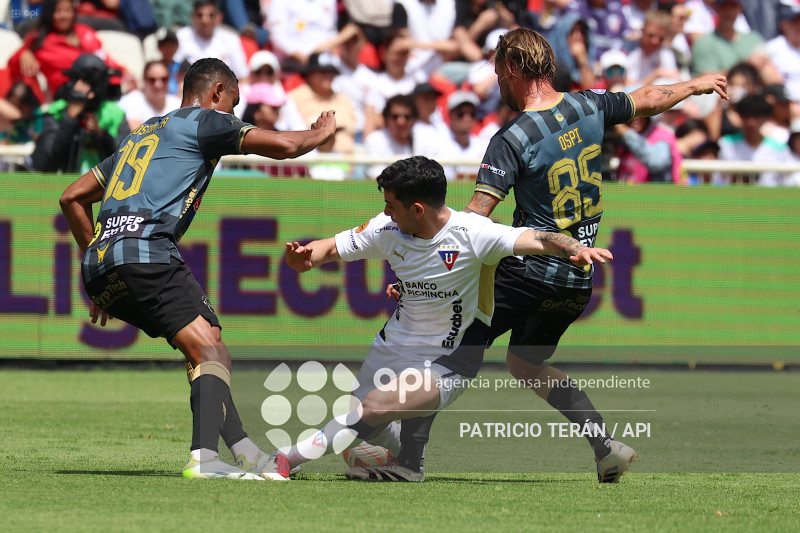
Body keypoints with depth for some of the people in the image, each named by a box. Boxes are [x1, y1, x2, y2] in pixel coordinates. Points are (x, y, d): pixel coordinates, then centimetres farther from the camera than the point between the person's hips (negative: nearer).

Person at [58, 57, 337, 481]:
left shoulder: (140, 134, 31)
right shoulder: (204, 121, 9)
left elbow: (72, 197, 31)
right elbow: (282, 145, 1)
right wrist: (321, 132, 23)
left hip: (99, 264, 8)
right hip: (144, 252, -8)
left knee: (207, 347, 16)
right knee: (211, 352, -14)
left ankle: (246, 452, 12)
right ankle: (204, 458, -33)